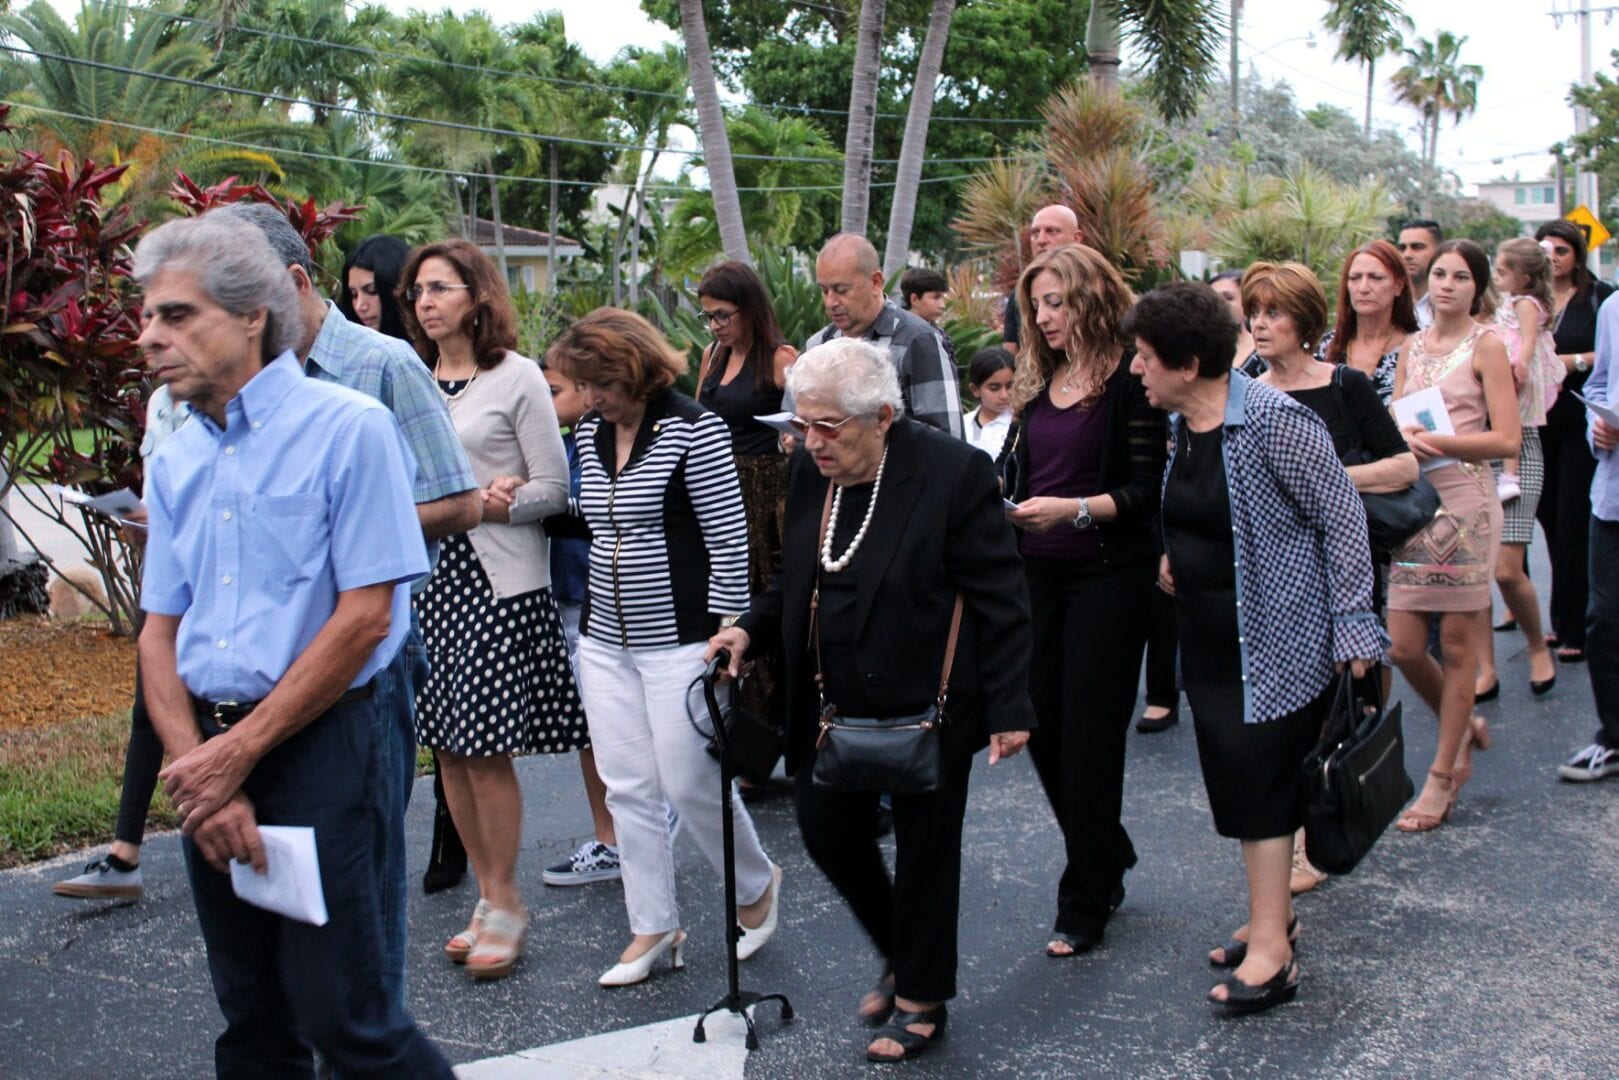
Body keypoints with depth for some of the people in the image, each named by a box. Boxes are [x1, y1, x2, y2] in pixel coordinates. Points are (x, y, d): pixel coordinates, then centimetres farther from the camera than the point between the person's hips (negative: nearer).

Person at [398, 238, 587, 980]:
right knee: (447, 749, 7)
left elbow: (554, 488, -4)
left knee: (486, 749, -5)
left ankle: (505, 904, 9)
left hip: (499, 582, -5)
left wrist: (483, 506, -14)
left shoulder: (516, 377, -3)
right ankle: (488, 898, 20)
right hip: (430, 576, 5)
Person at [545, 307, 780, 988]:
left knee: (689, 783, 0)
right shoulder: (591, 432, 8)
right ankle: (653, 927, 19)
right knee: (627, 788, 7)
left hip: (678, 638, -6)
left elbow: (730, 538, -13)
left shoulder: (692, 428, -12)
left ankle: (758, 887, 26)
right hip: (605, 639, 7)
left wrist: (723, 636, -14)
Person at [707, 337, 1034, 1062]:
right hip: (835, 702, 6)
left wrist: (1008, 709, -16)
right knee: (826, 830, 10)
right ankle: (901, 954, 37)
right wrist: (752, 629, -3)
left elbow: (1000, 600, -15)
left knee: (923, 848, 8)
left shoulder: (953, 472, -18)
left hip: (926, 704, -6)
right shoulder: (810, 470, 0)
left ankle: (922, 1000, 29)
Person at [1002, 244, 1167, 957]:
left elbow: (1148, 491, -12)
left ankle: (1085, 903, 12)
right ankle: (1109, 853, 32)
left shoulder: (1129, 381, -9)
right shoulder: (1039, 379, 11)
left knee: (1088, 732, -1)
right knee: (1041, 724, 8)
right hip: (1039, 572, 6)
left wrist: (1075, 510, -23)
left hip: (1107, 576, -6)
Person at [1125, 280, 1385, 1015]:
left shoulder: (1274, 422, -19)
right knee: (1236, 781, 14)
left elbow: (1342, 518, -17)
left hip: (1276, 640, -8)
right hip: (1209, 641, 8)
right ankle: (1274, 911, 28)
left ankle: (1271, 949, 2)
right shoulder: (1181, 424, 5)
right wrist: (1175, 557, 4)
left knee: (1261, 782, -5)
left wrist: (1351, 629, -18)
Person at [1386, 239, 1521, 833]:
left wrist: (1434, 441, -17)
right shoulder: (1412, 345, 15)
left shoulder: (1485, 344, -1)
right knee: (1403, 646, 2)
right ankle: (1463, 728, 29)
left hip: (1463, 499, -5)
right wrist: (1402, 438, -8)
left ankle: (1443, 775, 12)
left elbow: (1507, 438, -8)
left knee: (1458, 643, 2)